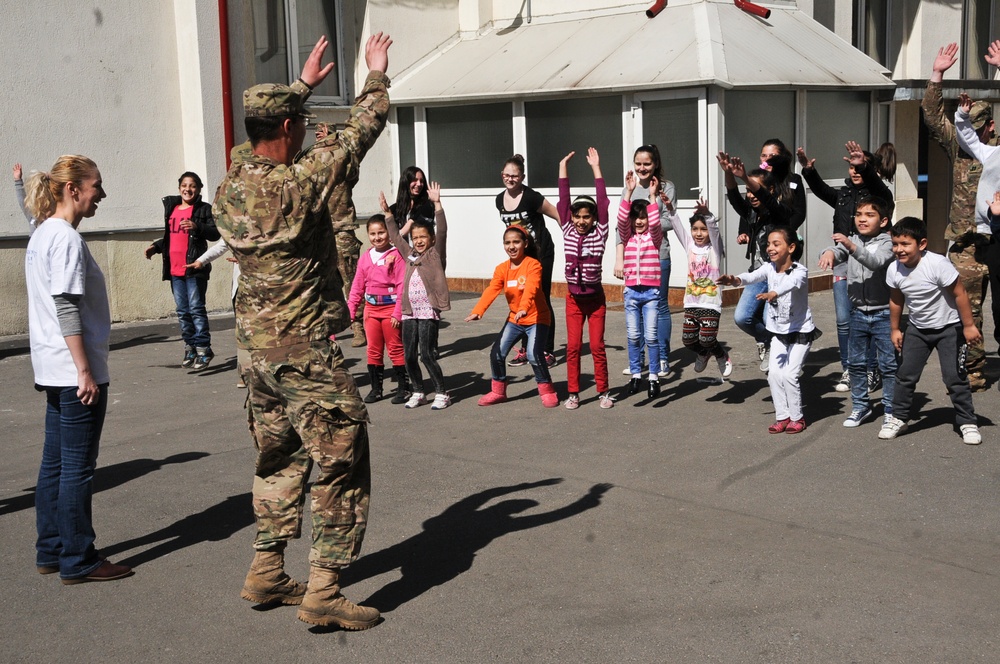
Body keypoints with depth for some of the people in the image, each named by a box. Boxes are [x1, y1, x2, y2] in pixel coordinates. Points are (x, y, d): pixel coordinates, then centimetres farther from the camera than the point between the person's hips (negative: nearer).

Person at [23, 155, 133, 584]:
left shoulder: (42, 235, 14)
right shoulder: (66, 239, -16)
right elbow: (68, 311, -21)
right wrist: (85, 371, -20)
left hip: (55, 371, 10)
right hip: (75, 371, -10)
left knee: (55, 462, 15)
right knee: (78, 466, -2)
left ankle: (51, 551, 24)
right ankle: (77, 560, 6)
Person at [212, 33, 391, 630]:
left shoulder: (231, 188, 3)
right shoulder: (298, 184, -19)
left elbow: (268, 132, 23)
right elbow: (360, 134, -8)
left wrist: (304, 84, 33)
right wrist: (377, 75, 8)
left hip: (260, 346, 8)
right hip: (307, 351, -8)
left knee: (279, 459, 21)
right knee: (341, 467, 1)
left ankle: (267, 572, 28)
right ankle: (323, 592, 4)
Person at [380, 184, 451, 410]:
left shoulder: (436, 254, 0)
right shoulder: (410, 255, 15)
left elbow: (442, 232, -12)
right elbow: (395, 236, 24)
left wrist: (436, 204, -20)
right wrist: (387, 212, 22)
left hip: (428, 312, -6)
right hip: (409, 312, 6)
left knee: (427, 354, -7)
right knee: (409, 355, 7)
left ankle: (442, 393, 3)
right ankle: (417, 392, 20)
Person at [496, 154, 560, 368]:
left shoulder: (530, 197, -18)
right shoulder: (500, 200, 2)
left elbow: (559, 215, -13)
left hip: (541, 253, -6)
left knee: (542, 301, -2)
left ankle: (548, 352, 5)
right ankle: (526, 349, 17)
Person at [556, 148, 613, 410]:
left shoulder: (600, 233, -5)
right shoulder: (568, 231, 0)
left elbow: (603, 203, -11)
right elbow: (563, 201, -3)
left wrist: (596, 168, -13)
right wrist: (563, 168, -7)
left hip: (595, 297, -2)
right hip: (573, 297, 2)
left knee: (597, 345, 1)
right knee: (573, 345, 2)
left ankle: (604, 391, 13)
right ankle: (573, 393, 11)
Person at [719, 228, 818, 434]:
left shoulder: (799, 271, -19)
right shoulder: (769, 268, -4)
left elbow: (792, 283, -41)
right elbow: (754, 276, -24)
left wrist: (775, 293, -63)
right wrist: (736, 279, -46)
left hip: (801, 331, -5)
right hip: (778, 331, 5)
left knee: (789, 374, -11)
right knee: (774, 373, -4)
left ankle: (797, 417, 8)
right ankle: (782, 416, 11)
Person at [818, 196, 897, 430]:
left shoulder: (887, 243, -8)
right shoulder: (851, 240, 7)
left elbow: (877, 262, -26)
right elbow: (838, 252, -9)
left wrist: (852, 247, -41)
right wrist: (830, 252, -34)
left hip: (883, 312, -5)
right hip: (858, 312, 5)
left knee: (888, 363, 2)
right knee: (856, 362, 11)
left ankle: (891, 409, 13)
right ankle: (860, 406, 24)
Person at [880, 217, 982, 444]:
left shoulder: (938, 264, -28)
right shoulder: (894, 270, -12)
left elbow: (960, 294, -19)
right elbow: (896, 300, 5)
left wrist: (969, 325, -15)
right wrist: (895, 329, 12)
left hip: (949, 327, -4)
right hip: (918, 328, 5)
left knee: (955, 377, -3)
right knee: (906, 374, 5)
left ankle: (967, 423, 11)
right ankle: (898, 418, 19)